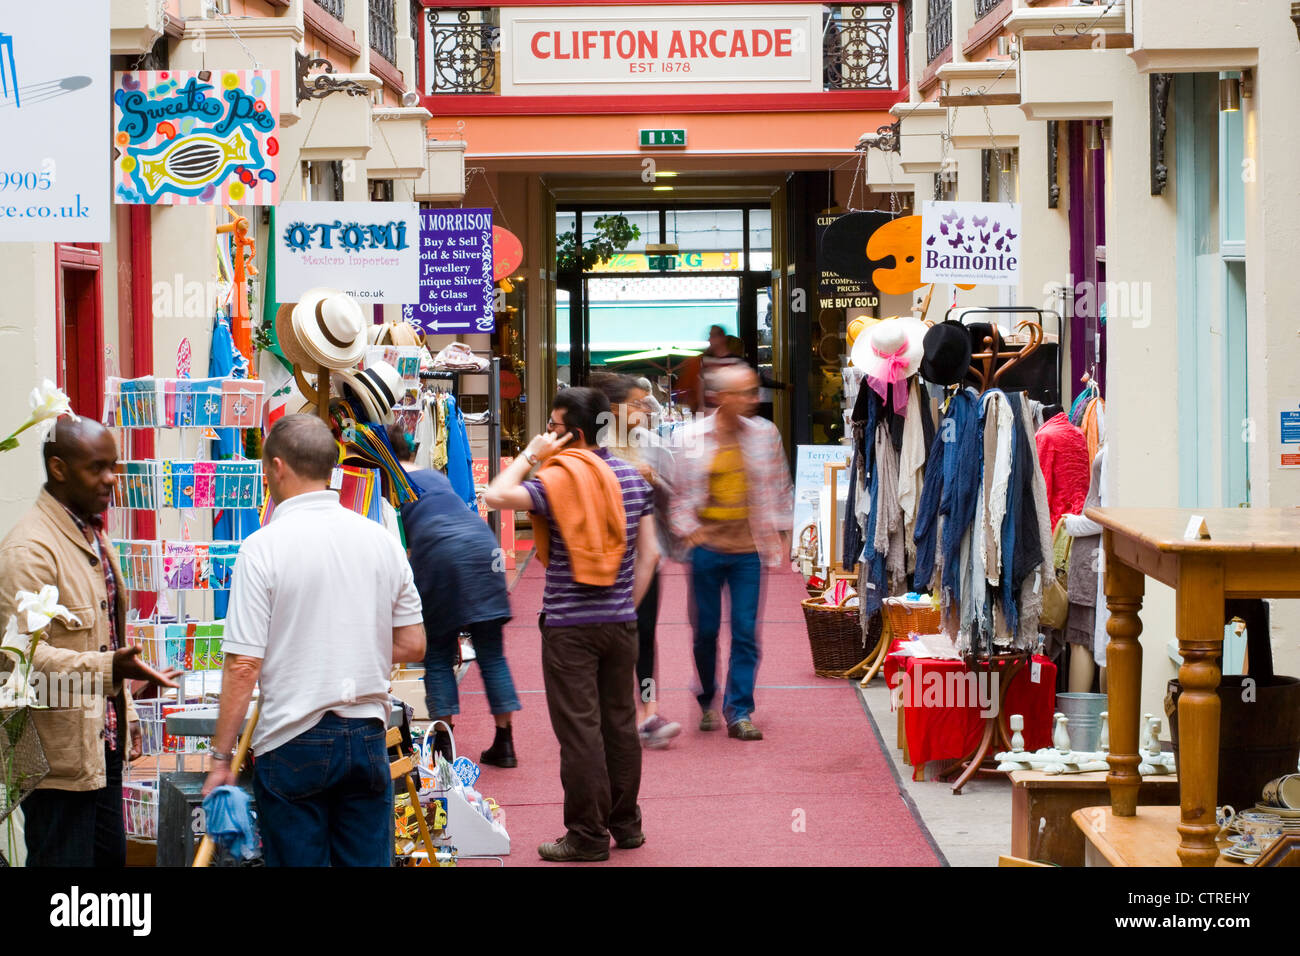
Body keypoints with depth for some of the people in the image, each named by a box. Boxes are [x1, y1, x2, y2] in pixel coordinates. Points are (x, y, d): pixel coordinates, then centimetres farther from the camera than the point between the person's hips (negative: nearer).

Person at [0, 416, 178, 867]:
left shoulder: (94, 537, 15)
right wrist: (111, 668, -35)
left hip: (104, 741, 10)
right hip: (59, 754, -9)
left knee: (110, 856, 13)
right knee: (65, 860, -6)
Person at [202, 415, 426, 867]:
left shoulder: (263, 547, -11)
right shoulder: (381, 540, 3)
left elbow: (244, 666, -12)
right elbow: (413, 644, 9)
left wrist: (221, 757, -5)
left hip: (294, 744, -4)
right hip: (368, 737, 4)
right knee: (368, 860, 10)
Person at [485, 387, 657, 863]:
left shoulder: (557, 480, -13)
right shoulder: (631, 477, 7)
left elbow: (496, 495, -22)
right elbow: (648, 552, 9)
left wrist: (530, 455, -9)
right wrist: (627, 604, 15)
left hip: (569, 625, -6)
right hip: (620, 623, 6)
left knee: (579, 729, -1)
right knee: (620, 722, 14)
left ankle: (588, 836, 2)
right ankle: (626, 824, 21)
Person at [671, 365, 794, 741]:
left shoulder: (765, 434, 3)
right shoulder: (693, 436, -2)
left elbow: (780, 486, 12)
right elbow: (679, 491, 5)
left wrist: (781, 531, 8)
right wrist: (687, 530, -3)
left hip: (748, 548, 1)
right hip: (706, 545, -1)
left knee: (746, 632, -4)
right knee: (705, 629, 6)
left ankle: (739, 712, 1)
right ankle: (707, 703, 25)